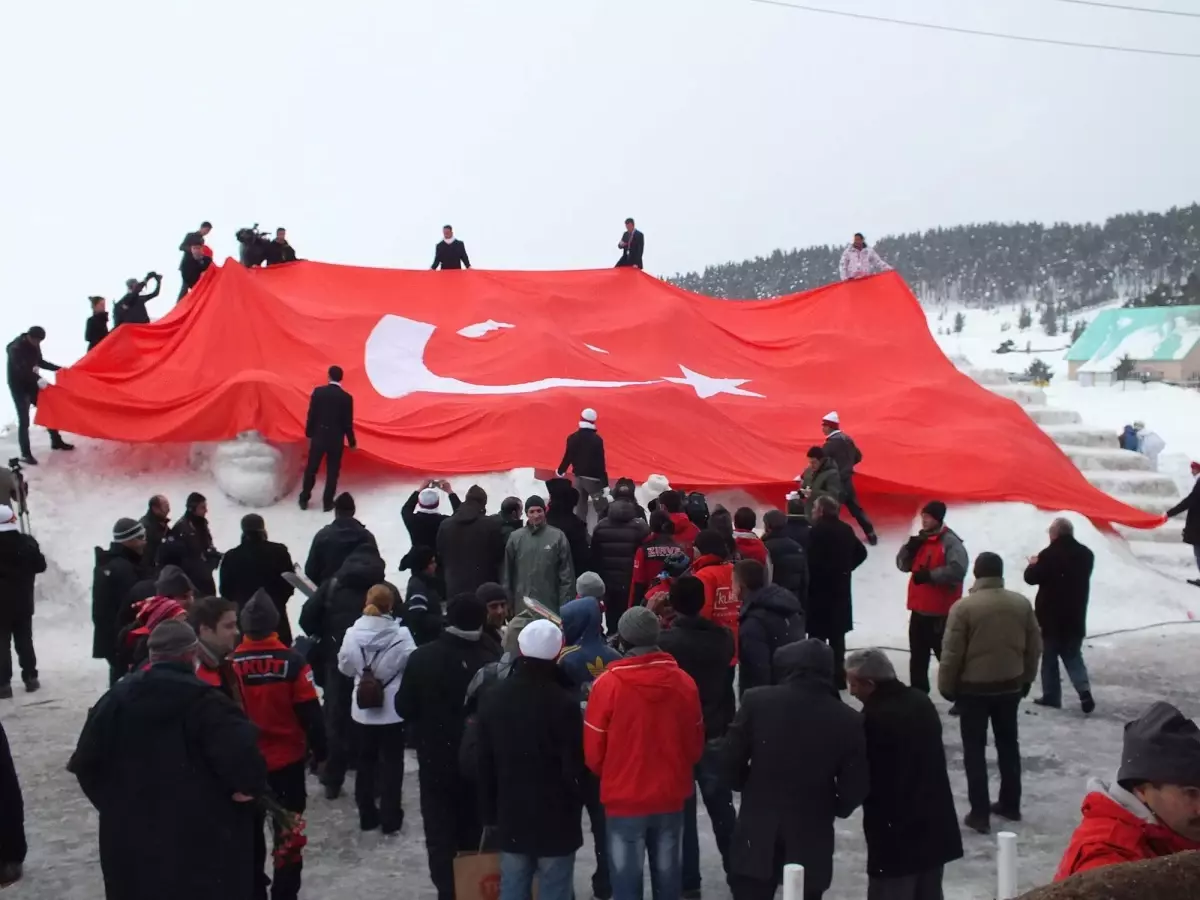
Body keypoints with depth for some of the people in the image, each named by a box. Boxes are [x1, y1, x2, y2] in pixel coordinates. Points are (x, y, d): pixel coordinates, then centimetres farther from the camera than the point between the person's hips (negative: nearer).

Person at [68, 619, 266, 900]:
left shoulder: (116, 698, 4)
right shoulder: (202, 701, -15)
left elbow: (85, 763, 11)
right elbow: (241, 753, -28)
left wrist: (114, 803, 20)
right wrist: (249, 785, -9)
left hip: (129, 840, 6)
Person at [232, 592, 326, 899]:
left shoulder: (231, 664, -10)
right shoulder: (292, 662, -14)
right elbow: (310, 712, -10)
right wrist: (320, 749, 3)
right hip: (287, 759, -1)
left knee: (250, 830, 17)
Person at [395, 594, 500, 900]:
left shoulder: (421, 658, -11)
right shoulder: (491, 661, -18)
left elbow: (404, 707, -3)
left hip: (436, 760, 0)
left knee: (440, 833, 10)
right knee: (474, 831, 15)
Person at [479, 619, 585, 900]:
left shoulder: (493, 697, 1)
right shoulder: (564, 702, -16)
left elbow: (484, 762, 7)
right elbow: (574, 766, -12)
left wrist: (489, 813, 15)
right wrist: (575, 808, 3)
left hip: (511, 816, 4)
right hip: (555, 819, -4)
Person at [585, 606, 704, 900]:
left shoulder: (607, 684, -15)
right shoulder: (684, 683, -4)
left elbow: (593, 751, -7)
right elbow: (695, 746, 6)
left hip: (624, 799, -3)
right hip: (671, 798, 3)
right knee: (667, 877, 15)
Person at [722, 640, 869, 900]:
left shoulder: (757, 701, -10)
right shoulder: (848, 720, -6)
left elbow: (731, 758, -6)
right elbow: (855, 788, -4)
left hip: (758, 833, -1)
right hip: (812, 838, 1)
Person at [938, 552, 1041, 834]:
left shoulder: (963, 606, -16)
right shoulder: (1021, 604, -2)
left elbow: (952, 653, -13)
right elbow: (1034, 646, 6)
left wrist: (947, 686, 0)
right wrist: (1026, 678, 19)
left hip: (973, 687, -4)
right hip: (1010, 685, 4)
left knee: (974, 749, 4)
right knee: (1008, 744, 19)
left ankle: (979, 813, 3)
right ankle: (1010, 804, 28)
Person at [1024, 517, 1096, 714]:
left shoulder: (1049, 555, -18)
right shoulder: (1085, 554, 5)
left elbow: (1031, 578, -10)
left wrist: (1033, 564, 11)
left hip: (1052, 617, -5)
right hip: (1075, 617, 5)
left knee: (1049, 657, 9)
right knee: (1073, 656, 12)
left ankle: (1051, 696, 12)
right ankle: (1084, 691, -7)